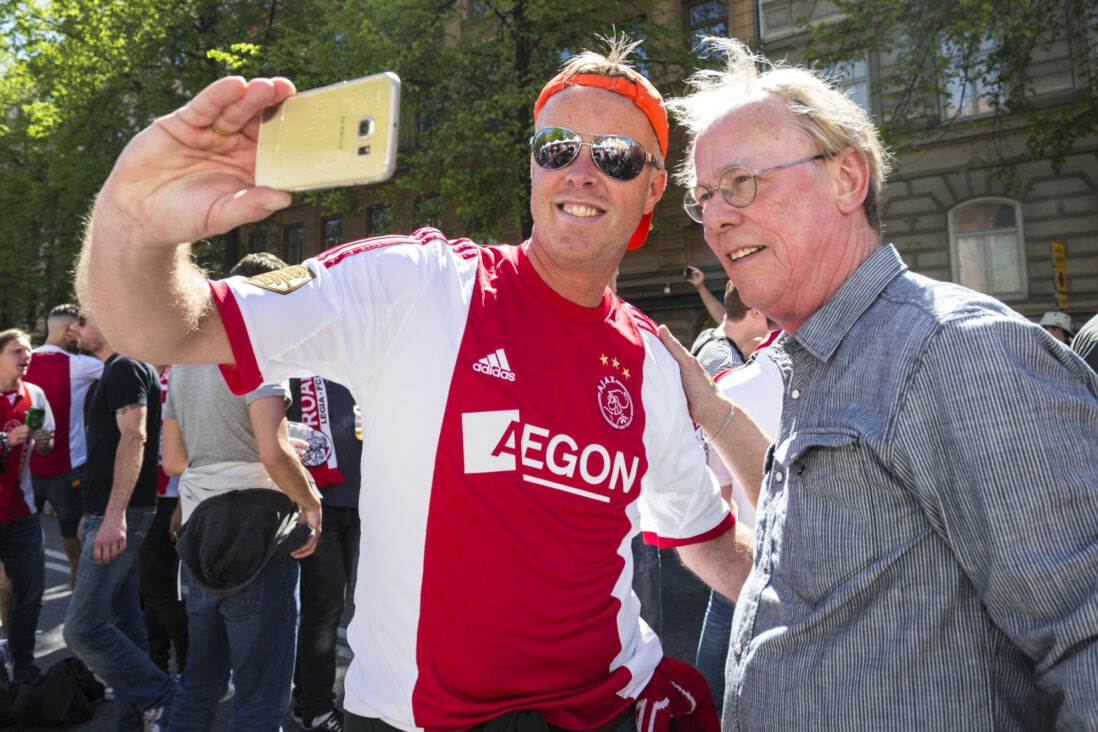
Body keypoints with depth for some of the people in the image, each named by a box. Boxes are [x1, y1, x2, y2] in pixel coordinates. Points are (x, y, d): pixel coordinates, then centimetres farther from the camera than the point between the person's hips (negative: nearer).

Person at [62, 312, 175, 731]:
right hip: (109, 516, 10)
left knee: (82, 628, -10)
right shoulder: (115, 372, 20)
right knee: (123, 624, 12)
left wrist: (114, 515, -28)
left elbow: (134, 437, -22)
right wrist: (93, 515, 24)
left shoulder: (126, 368, -11)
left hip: (120, 517, -10)